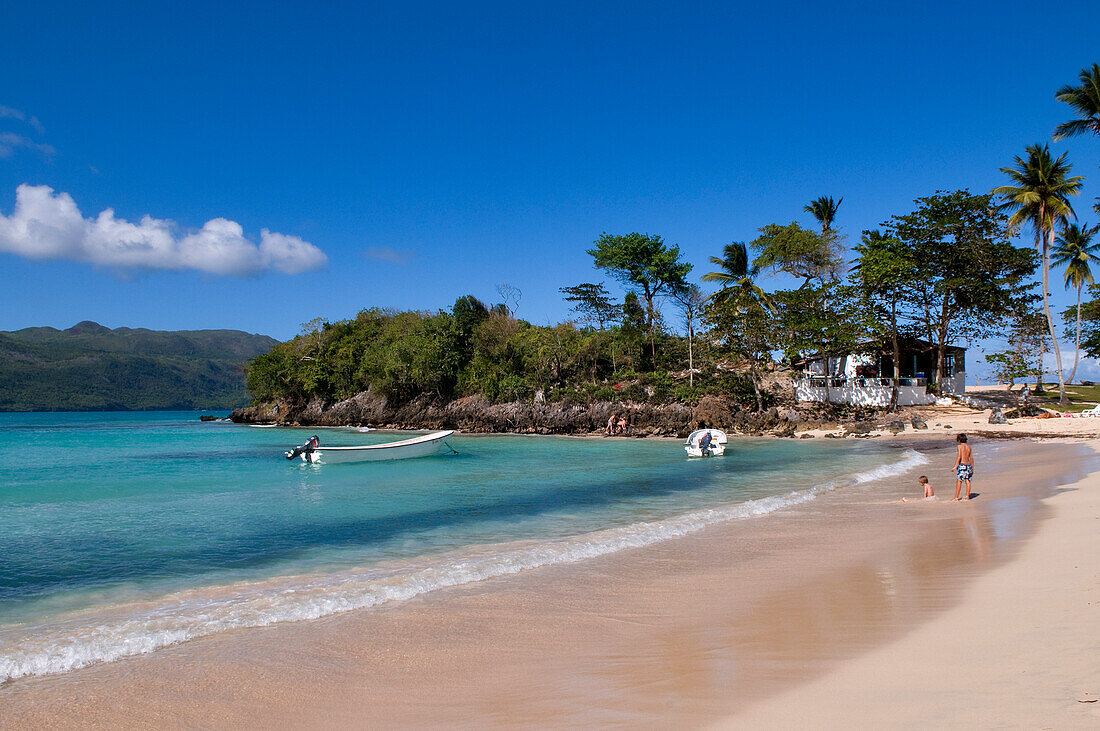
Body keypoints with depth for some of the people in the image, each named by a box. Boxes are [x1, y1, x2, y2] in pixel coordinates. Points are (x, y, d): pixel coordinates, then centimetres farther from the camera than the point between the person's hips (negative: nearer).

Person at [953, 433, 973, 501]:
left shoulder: (960, 446, -7)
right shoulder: (968, 446, 11)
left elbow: (959, 457, -13)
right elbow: (971, 457, 14)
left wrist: (955, 466, -12)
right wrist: (972, 467, 20)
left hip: (962, 465, -6)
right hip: (968, 464, 6)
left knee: (959, 481, -4)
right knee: (967, 481, 8)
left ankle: (956, 497, -4)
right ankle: (967, 496, 10)